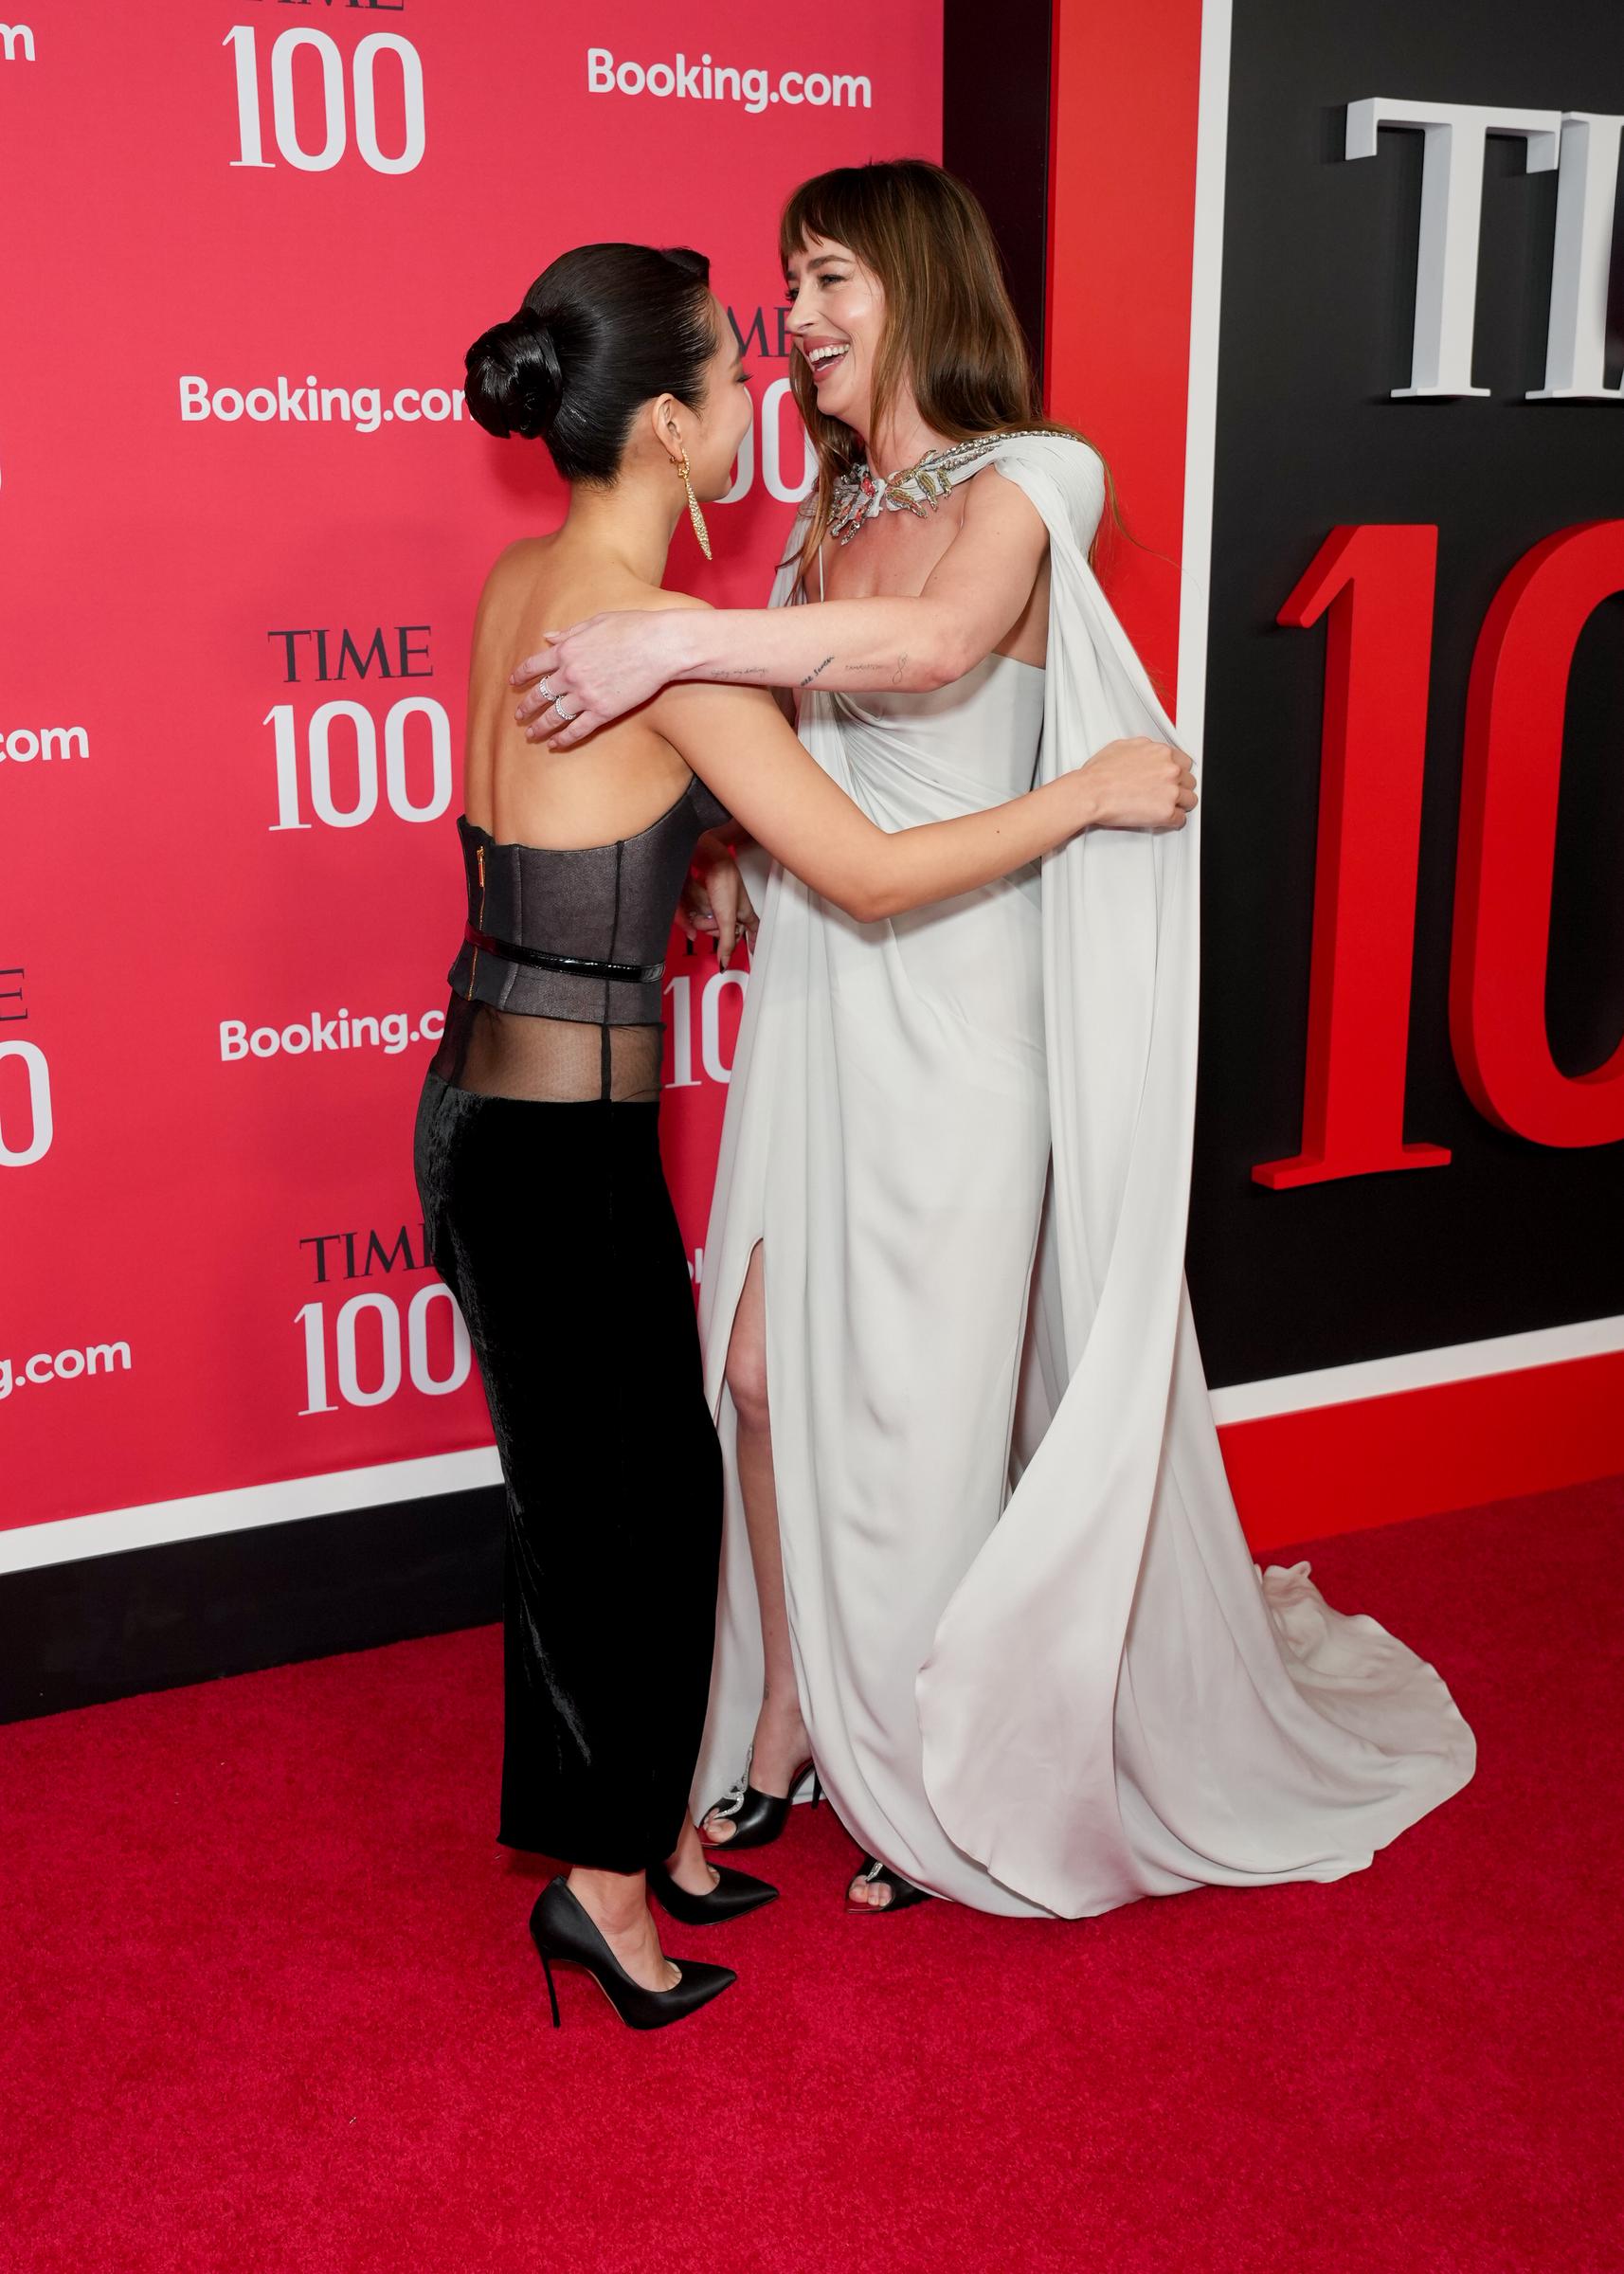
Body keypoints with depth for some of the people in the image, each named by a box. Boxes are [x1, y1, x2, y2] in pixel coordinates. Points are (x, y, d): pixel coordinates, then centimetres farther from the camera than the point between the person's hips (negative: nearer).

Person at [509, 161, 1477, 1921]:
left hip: (951, 1009, -6)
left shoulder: (1022, 485, -9)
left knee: (919, 1405, 3)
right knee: (765, 1370, 7)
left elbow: (935, 646, -31)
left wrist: (674, 640, -36)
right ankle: (788, 1726, 27)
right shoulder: (834, 517, 13)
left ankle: (938, 1775, 24)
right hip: (813, 998, 6)